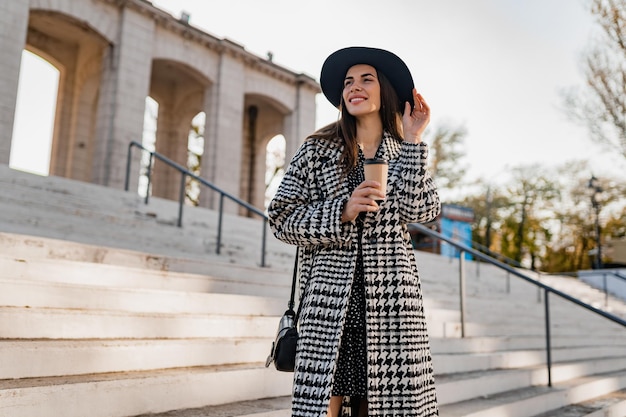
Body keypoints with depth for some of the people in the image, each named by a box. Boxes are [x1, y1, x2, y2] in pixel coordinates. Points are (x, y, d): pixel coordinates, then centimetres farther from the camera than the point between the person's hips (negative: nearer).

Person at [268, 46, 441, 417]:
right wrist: (342, 212, -11)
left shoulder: (406, 154, 14)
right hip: (331, 295, -1)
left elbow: (418, 210, -3)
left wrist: (412, 141, -3)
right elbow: (282, 217, 3)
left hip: (389, 295, 2)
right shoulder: (319, 149, 8)